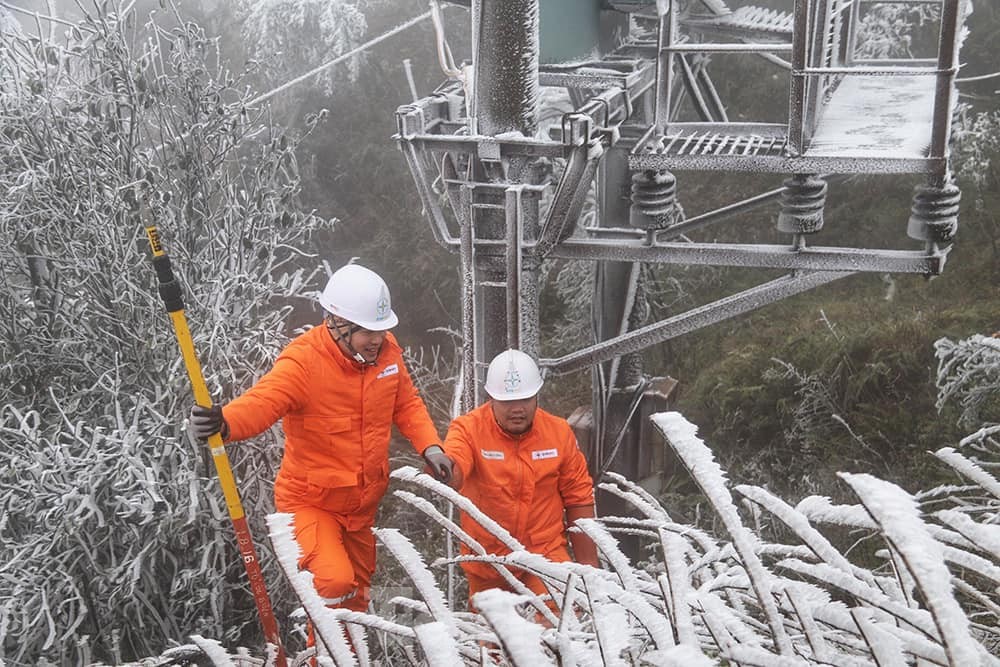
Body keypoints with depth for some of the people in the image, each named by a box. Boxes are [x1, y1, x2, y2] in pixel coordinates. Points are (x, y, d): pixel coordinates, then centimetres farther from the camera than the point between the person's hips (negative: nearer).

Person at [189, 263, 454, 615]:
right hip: (311, 501, -6)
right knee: (335, 581, -27)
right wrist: (224, 421, -62)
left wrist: (429, 447, -7)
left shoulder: (386, 349, -6)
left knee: (358, 591, 23)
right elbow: (263, 402, -41)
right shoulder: (304, 361, -25)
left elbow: (406, 403, 8)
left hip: (363, 503, 6)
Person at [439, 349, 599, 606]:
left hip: (546, 553, 0)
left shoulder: (559, 432, -4)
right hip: (487, 556, 0)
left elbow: (578, 500, 3)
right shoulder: (469, 428, -11)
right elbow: (452, 475, -31)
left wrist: (588, 564, 3)